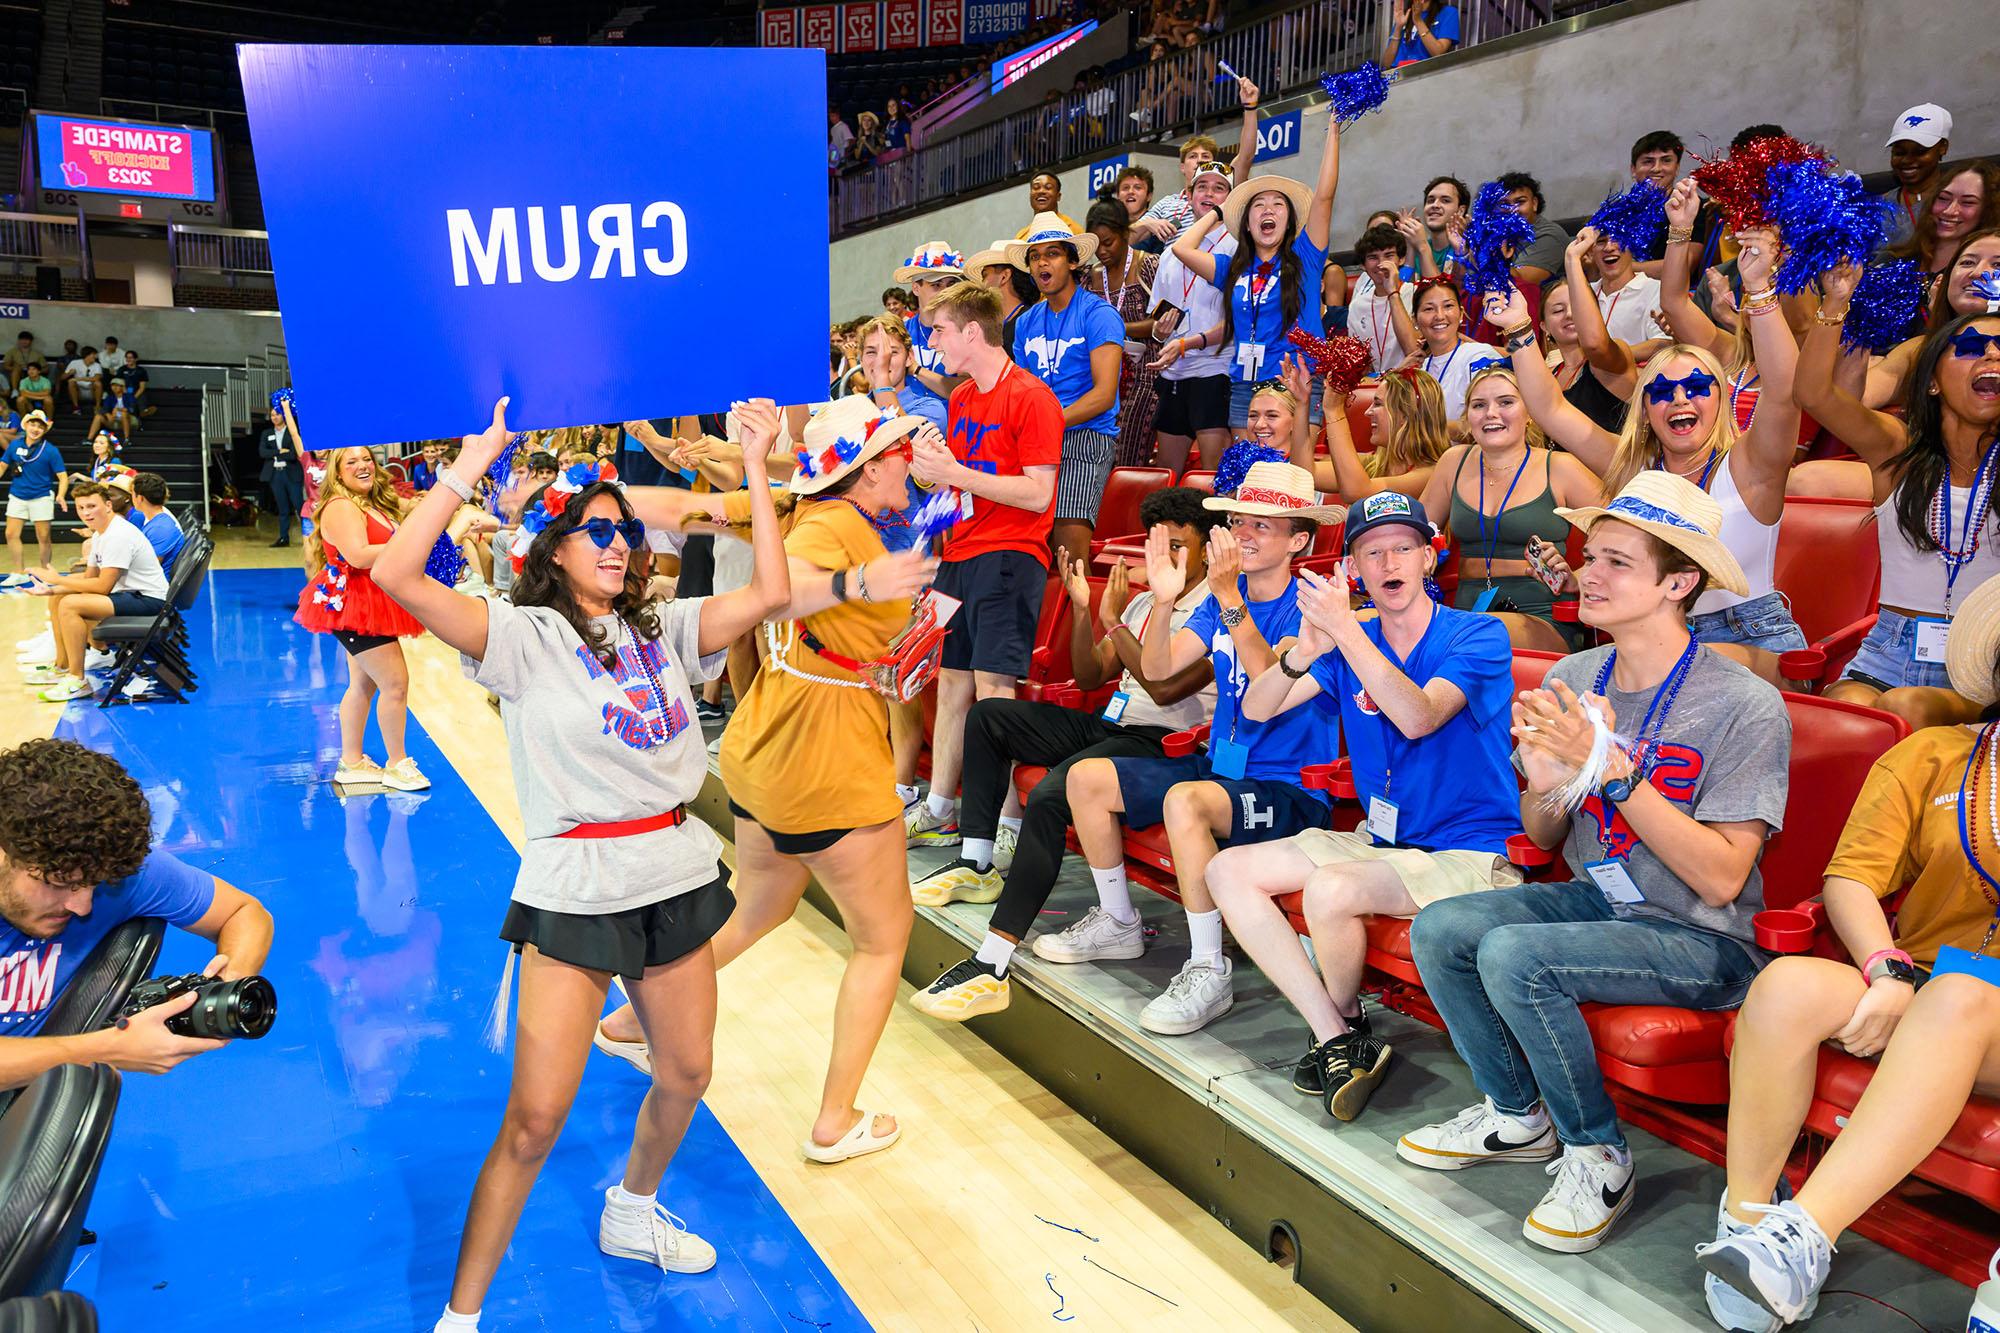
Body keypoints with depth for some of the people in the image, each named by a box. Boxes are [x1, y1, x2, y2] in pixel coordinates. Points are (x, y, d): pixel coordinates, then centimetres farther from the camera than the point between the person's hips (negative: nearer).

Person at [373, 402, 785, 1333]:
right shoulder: (526, 636, -7)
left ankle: (631, 1216, 47)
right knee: (535, 1119, -3)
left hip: (678, 873, 6)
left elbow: (770, 594, -1)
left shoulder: (662, 627, 8)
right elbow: (396, 574, -19)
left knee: (685, 1076, 19)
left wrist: (756, 470, 0)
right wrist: (472, 465, -16)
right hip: (576, 888, -5)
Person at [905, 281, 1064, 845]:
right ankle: (939, 810, 19)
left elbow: (1037, 494, -16)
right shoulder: (962, 398, 17)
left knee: (993, 686, -13)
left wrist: (954, 473, -18)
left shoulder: (1031, 397, -9)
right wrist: (929, 465, 1)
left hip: (1008, 555, -8)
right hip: (960, 552, 8)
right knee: (952, 681, 10)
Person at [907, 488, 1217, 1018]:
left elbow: (1165, 688, -20)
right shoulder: (1145, 600, 20)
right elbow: (1090, 677, 17)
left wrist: (1114, 621, -14)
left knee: (1049, 796, -34)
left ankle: (991, 968, -36)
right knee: (987, 715, 8)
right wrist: (1083, 608, 3)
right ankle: (976, 865, 6)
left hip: (1159, 742, -10)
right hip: (1108, 725, 10)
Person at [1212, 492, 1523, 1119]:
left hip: (1469, 853, -6)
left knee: (1330, 889, -32)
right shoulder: (1347, 643, 7)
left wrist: (1346, 632, -32)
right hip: (1380, 839, 7)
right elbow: (1255, 709, -3)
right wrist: (1301, 654, -22)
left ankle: (1348, 1024, 1)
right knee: (1228, 870, -7)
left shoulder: (1478, 637, -8)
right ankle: (1336, 1039, -11)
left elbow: (1419, 717, -26)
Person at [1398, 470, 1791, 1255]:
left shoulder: (1745, 706, -18)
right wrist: (1544, 786, -16)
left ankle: (1598, 1156, -4)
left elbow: (1721, 879, -21)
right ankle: (1517, 1116, 11)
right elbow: (1544, 841, 8)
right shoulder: (1571, 680, -1)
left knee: (1512, 954, -27)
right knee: (1438, 928, -12)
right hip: (1597, 899, 7)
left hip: (1702, 939, -6)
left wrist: (1614, 771, -29)